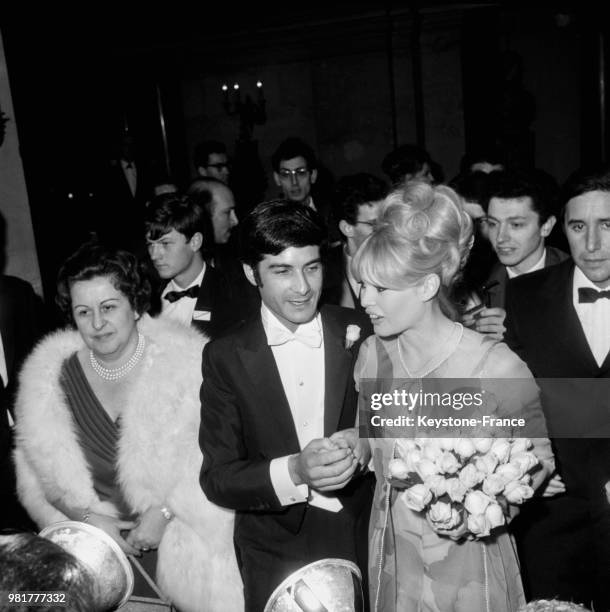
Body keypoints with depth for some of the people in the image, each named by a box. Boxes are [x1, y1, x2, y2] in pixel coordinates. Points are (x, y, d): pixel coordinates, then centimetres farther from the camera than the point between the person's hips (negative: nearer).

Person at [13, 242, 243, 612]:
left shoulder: (186, 361, -11)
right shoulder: (52, 375, -2)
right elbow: (41, 466, 5)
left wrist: (163, 512, -14)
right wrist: (88, 517, -7)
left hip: (178, 540, -2)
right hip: (95, 540, 2)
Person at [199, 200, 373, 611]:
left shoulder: (361, 332, -8)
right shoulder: (226, 357, -9)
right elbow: (217, 477, -9)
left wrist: (365, 445, -22)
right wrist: (294, 472, -26)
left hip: (366, 542, 1)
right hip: (275, 553, -1)